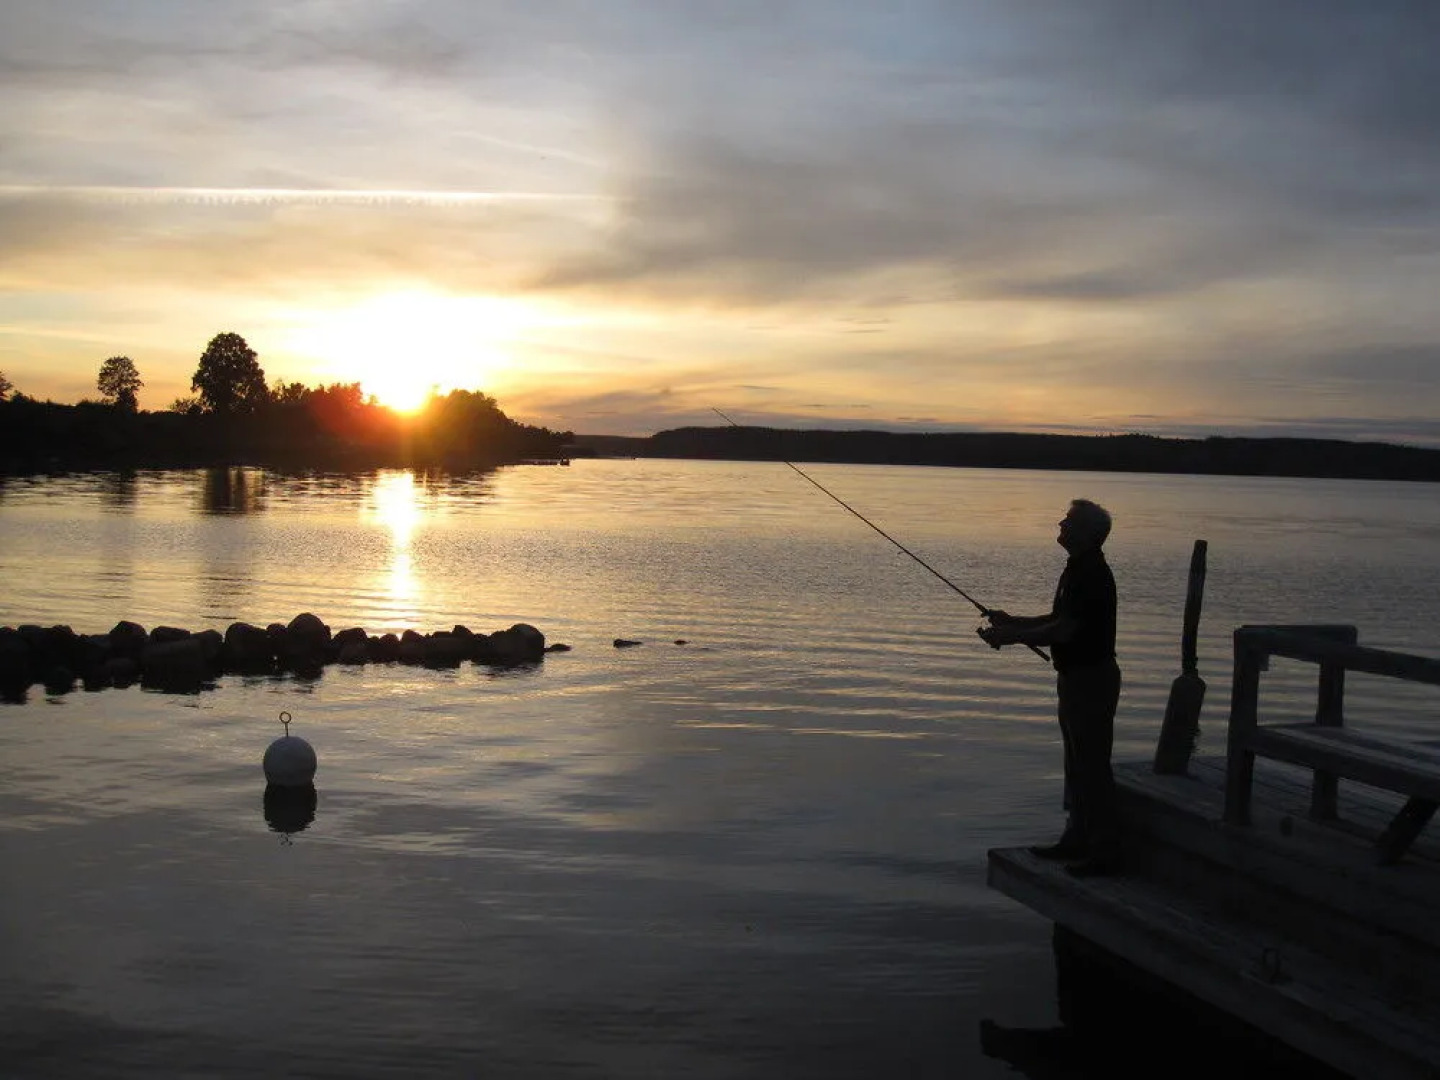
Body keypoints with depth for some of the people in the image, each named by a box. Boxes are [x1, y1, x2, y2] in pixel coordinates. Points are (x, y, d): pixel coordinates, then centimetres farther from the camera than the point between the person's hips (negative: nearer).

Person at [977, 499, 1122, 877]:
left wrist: (1011, 637, -15)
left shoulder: (1091, 574, -20)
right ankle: (1077, 840, 26)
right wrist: (1013, 622, 13)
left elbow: (1064, 630, -24)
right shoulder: (1079, 569, 13)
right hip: (1077, 676, 11)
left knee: (1092, 765, -6)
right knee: (1077, 762, 17)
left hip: (1091, 678, -11)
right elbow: (1060, 621, 21)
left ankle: (1105, 852, 0)